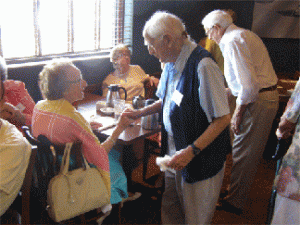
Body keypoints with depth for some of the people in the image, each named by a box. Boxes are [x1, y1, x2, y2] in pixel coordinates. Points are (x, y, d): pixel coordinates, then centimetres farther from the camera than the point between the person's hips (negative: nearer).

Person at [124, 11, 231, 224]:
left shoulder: (202, 65, -25)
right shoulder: (172, 63, 4)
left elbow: (222, 118, -24)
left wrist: (191, 151, -26)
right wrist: (140, 113, 9)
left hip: (201, 158, -7)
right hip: (174, 151, 8)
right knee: (170, 207, 21)